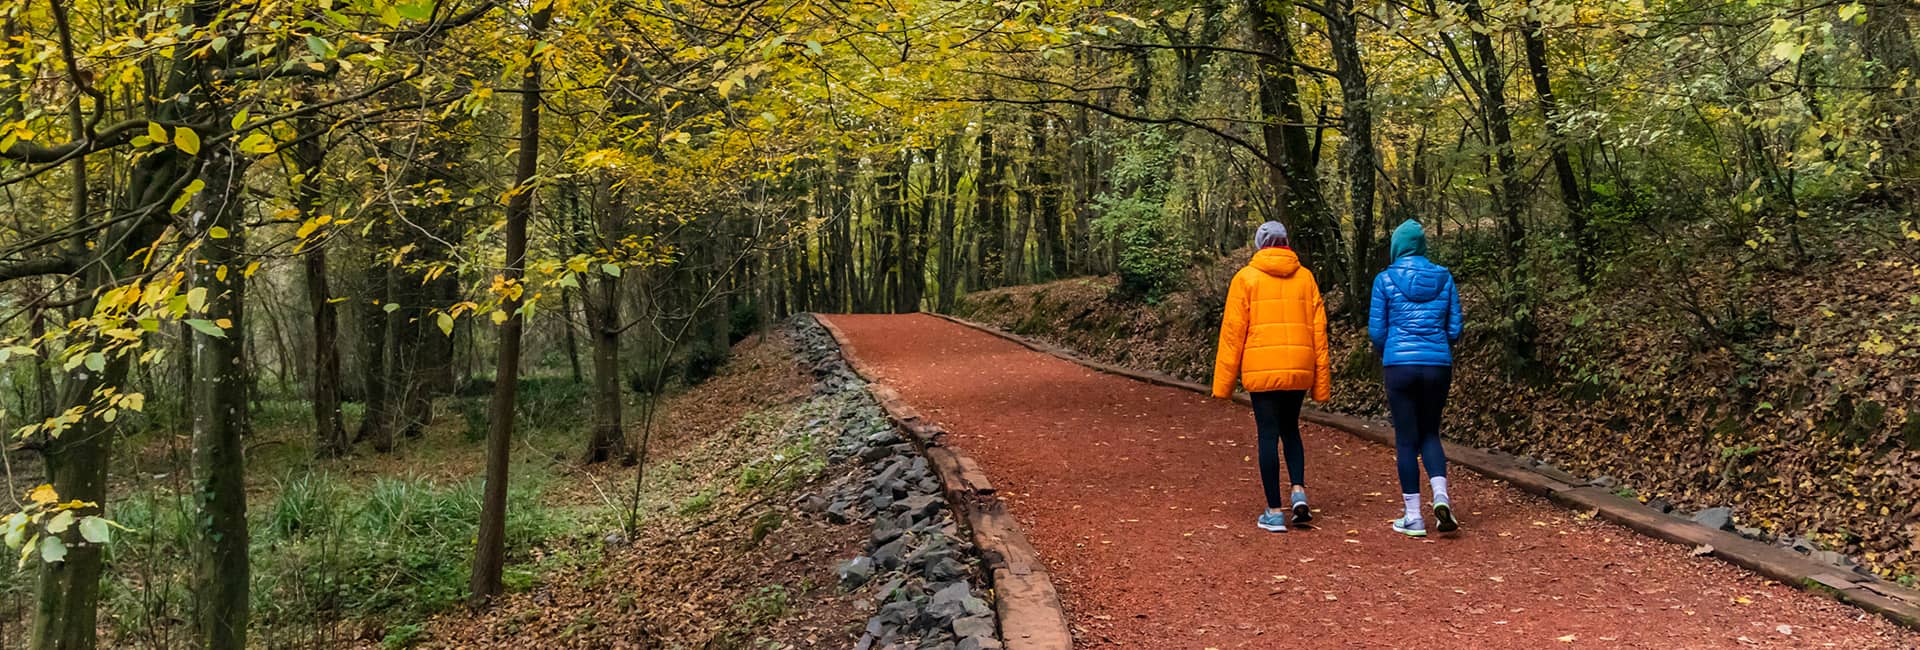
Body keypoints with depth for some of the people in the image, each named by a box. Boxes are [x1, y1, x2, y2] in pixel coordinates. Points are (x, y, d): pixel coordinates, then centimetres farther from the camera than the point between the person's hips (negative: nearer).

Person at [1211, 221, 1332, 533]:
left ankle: (1274, 512, 3)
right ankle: (1299, 491, 5)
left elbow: (1232, 332, -3)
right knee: (1290, 429, 21)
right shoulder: (1305, 277, 7)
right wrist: (1322, 381, 10)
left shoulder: (1245, 278, -1)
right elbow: (1318, 330, 6)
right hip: (1300, 370, 3)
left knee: (1268, 435, 2)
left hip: (1262, 370, -3)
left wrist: (1223, 382, 1)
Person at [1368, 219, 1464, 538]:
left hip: (1400, 365, -3)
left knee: (1406, 439, 5)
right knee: (1430, 433, 17)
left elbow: (1376, 331, -2)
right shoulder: (1444, 278, 5)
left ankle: (1413, 517, 7)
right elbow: (1455, 330, 6)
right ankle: (1441, 497, -5)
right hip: (1438, 365, 3)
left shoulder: (1386, 279, -3)